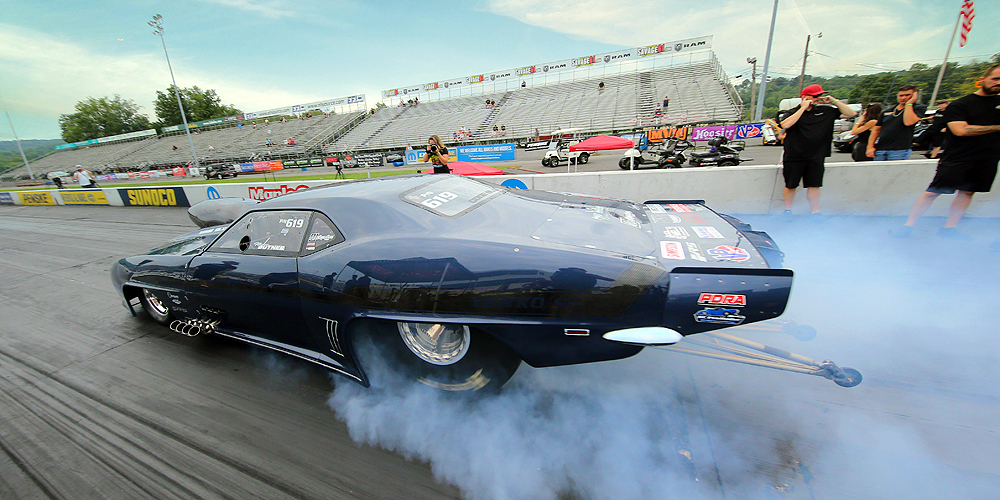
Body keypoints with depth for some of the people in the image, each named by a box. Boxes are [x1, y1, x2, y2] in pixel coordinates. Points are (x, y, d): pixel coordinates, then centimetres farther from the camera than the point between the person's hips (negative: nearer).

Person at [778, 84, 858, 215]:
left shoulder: (825, 111, 12)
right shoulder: (793, 112, 0)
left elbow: (851, 114, 16)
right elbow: (785, 125, -22)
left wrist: (834, 101, 7)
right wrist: (803, 108, -15)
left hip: (816, 156, 3)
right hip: (794, 156, -3)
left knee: (814, 185, 2)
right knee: (791, 185, 3)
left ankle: (815, 212, 9)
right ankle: (787, 210, 18)